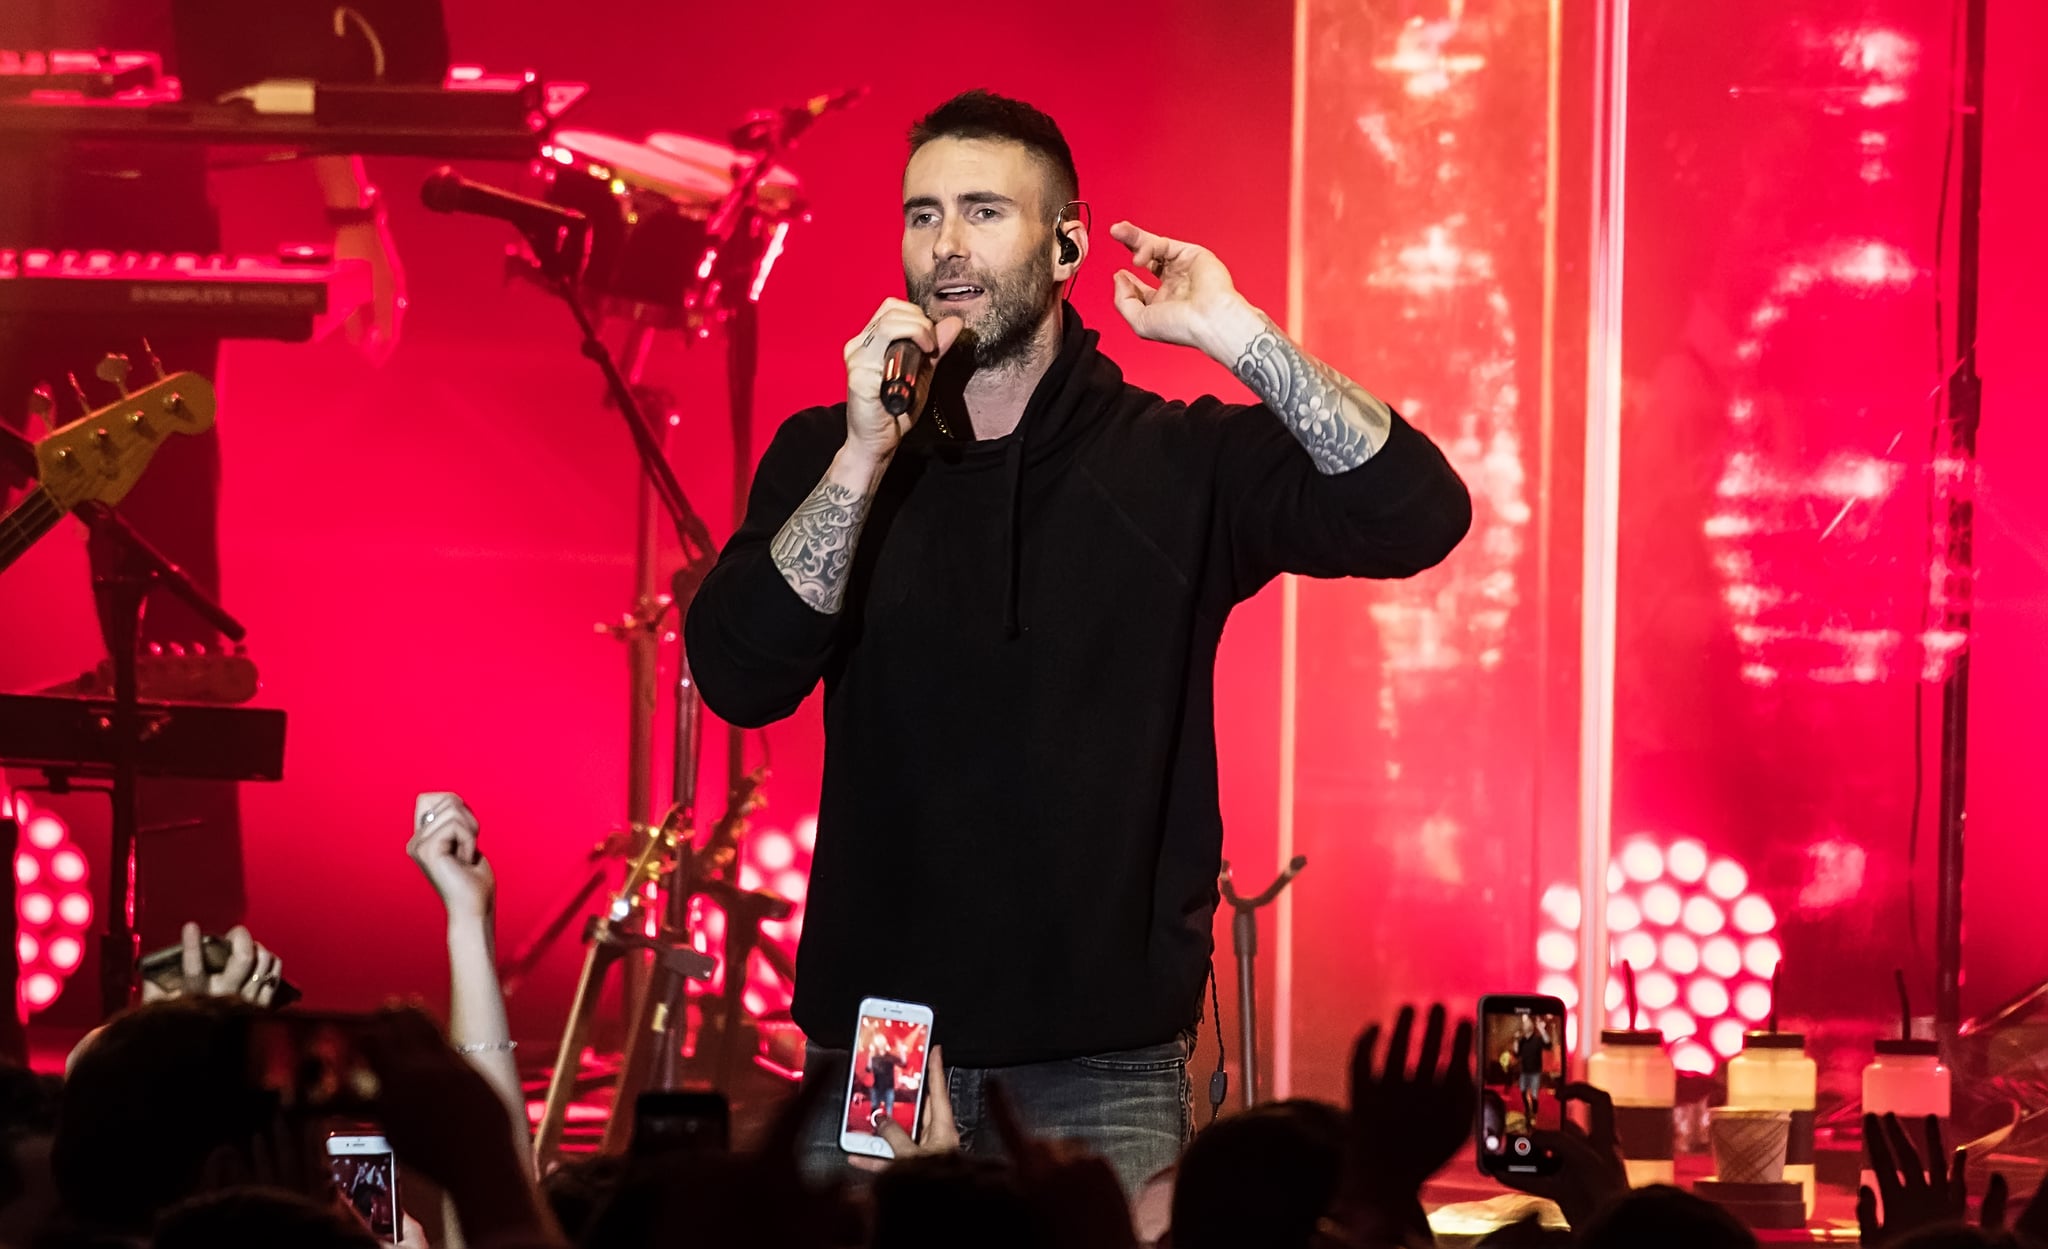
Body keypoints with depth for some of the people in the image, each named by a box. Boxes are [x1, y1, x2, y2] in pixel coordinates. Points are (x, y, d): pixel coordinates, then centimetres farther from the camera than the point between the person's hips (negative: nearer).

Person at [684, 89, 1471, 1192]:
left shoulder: (1180, 461, 2)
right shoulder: (827, 455, 7)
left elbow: (1414, 514, -11)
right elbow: (740, 678, -7)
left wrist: (1237, 336, -17)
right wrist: (865, 455, -15)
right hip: (874, 1045, 2)